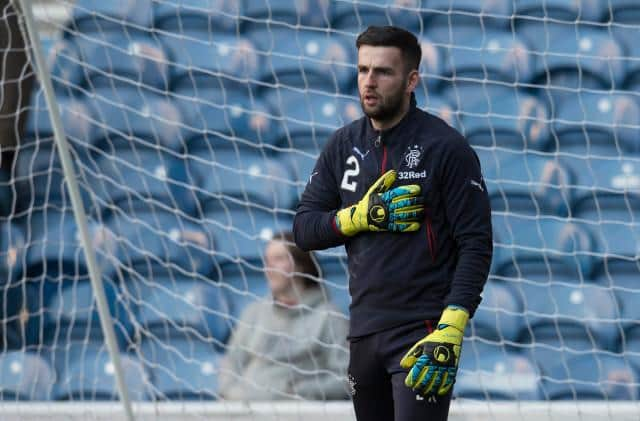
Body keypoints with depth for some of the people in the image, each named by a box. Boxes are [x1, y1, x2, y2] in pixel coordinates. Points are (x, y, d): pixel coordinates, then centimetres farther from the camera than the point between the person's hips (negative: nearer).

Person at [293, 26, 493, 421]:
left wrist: (450, 332, -20)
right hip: (364, 329, 6)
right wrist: (363, 215, -11)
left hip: (423, 330, -6)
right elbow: (304, 228, 8)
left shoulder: (446, 147, -7)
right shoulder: (344, 145, 9)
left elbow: (476, 244, -10)